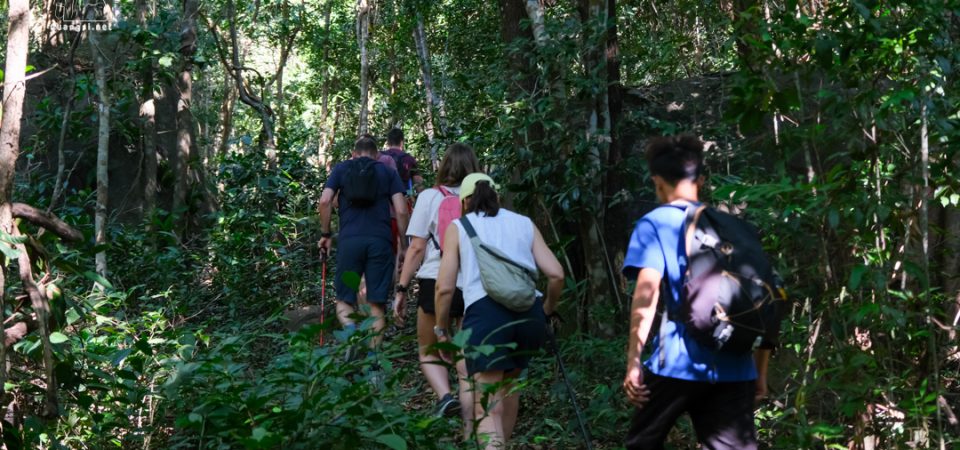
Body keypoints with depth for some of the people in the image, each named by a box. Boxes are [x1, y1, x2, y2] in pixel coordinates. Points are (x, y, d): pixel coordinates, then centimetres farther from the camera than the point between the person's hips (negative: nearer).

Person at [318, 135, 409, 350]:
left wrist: (326, 233, 12)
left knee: (345, 300, 8)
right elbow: (401, 211, 5)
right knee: (377, 305, 7)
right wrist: (403, 244, 13)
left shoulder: (342, 168, 15)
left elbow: (325, 201, 2)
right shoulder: (388, 172, 15)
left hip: (349, 240, 0)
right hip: (380, 241, 0)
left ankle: (351, 328, -21)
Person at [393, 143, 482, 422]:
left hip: (436, 283, -2)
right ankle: (469, 432, 7)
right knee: (468, 363, 10)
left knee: (428, 353, 18)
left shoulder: (430, 197, 2)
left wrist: (402, 289, 3)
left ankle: (445, 396, -8)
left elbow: (417, 247, -2)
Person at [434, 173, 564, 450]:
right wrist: (548, 308, 29)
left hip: (486, 313, -3)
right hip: (529, 314, 4)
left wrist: (442, 330, 20)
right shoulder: (525, 223, 22)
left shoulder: (458, 227, 16)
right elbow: (556, 274, 12)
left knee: (488, 407, -4)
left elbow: (445, 287, 7)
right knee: (508, 382, 28)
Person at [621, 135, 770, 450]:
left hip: (679, 363, -3)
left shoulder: (655, 224, 3)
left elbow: (647, 291, -13)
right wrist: (760, 370, 19)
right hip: (735, 367, 3)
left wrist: (633, 360, -14)